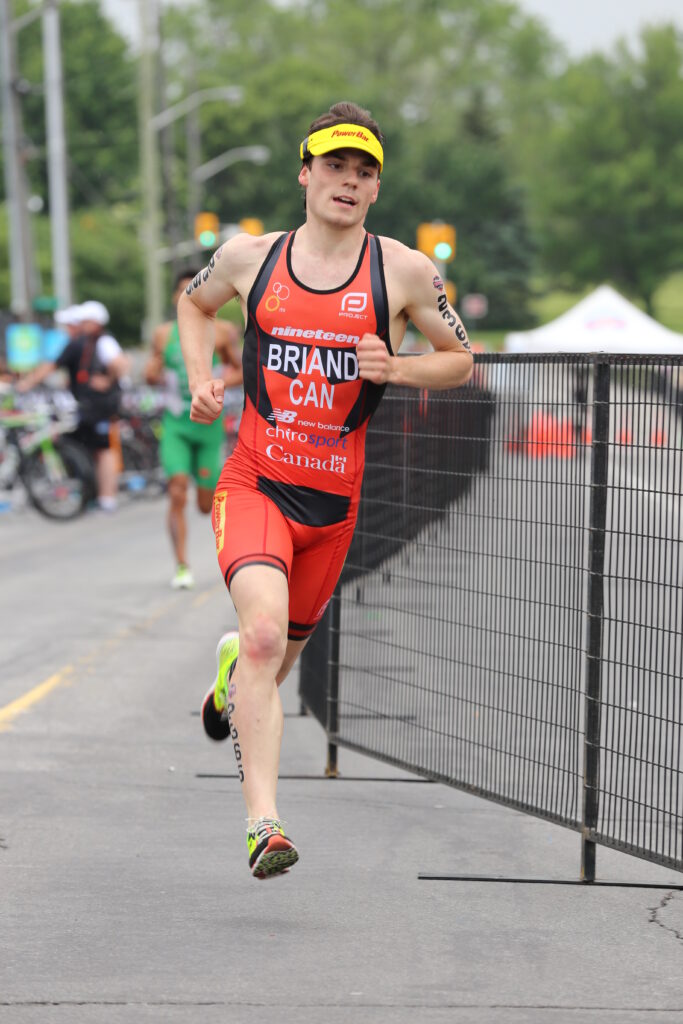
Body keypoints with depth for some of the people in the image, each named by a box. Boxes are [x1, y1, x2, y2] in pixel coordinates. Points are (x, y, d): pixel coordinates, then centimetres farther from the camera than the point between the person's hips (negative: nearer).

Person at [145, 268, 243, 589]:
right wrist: (153, 373, -8)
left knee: (207, 504, 5)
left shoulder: (222, 332, 0)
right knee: (177, 494, -14)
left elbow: (242, 371, 3)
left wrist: (218, 385, -17)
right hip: (175, 423, 1)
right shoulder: (163, 334, 7)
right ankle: (182, 567, -11)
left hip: (208, 422, -1)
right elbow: (153, 374, 17)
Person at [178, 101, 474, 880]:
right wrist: (200, 379, 7)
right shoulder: (248, 257, 3)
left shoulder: (404, 271, 0)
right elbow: (193, 303, 24)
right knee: (265, 633, -25)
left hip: (334, 498, 2)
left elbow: (462, 360, 9)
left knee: (282, 652, 17)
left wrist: (395, 368, -10)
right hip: (254, 484, -2)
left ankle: (233, 672, 56)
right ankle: (263, 822, -28)